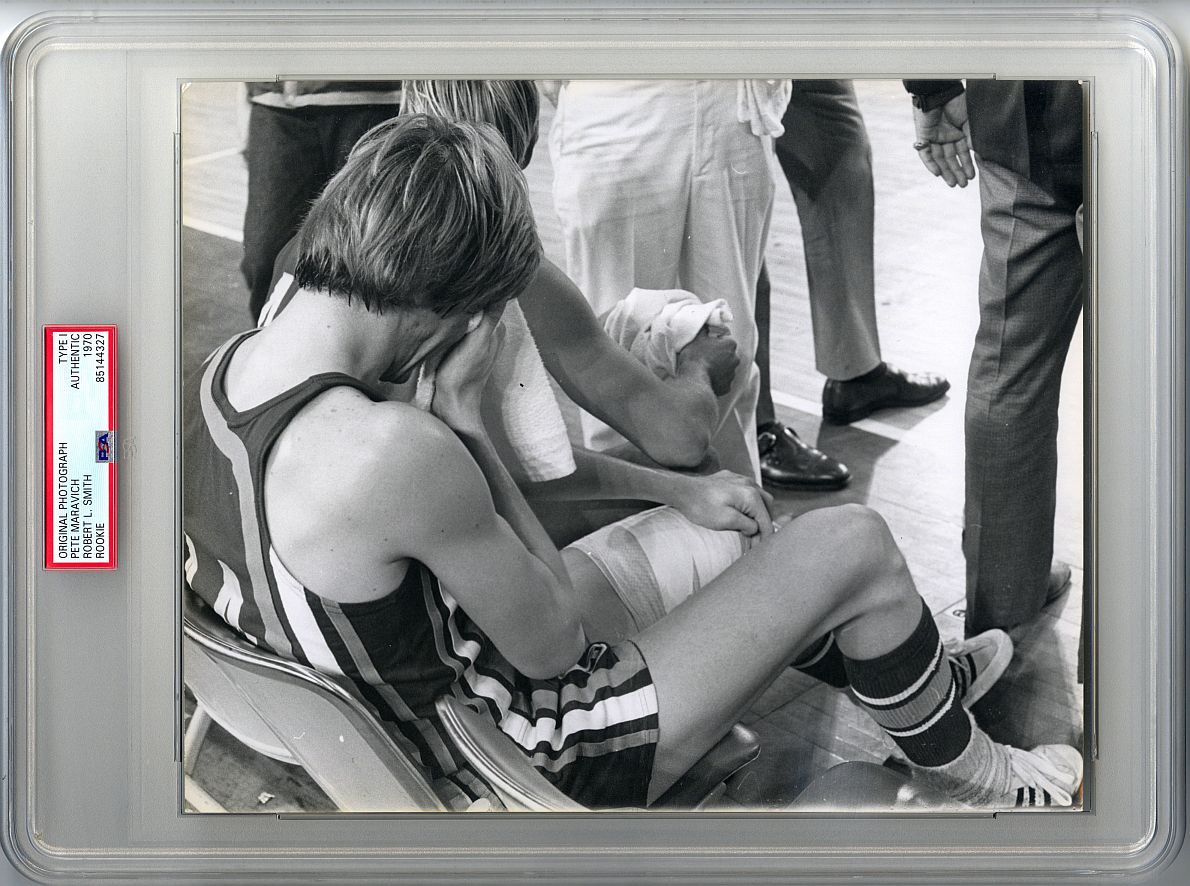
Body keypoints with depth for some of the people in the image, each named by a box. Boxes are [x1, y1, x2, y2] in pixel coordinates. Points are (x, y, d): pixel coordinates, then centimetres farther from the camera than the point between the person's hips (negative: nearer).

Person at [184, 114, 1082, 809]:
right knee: (853, 544, -1)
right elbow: (557, 643, -20)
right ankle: (975, 777, 27)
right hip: (534, 769, -8)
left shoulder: (223, 365, -6)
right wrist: (462, 415, -19)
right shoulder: (392, 452, -36)